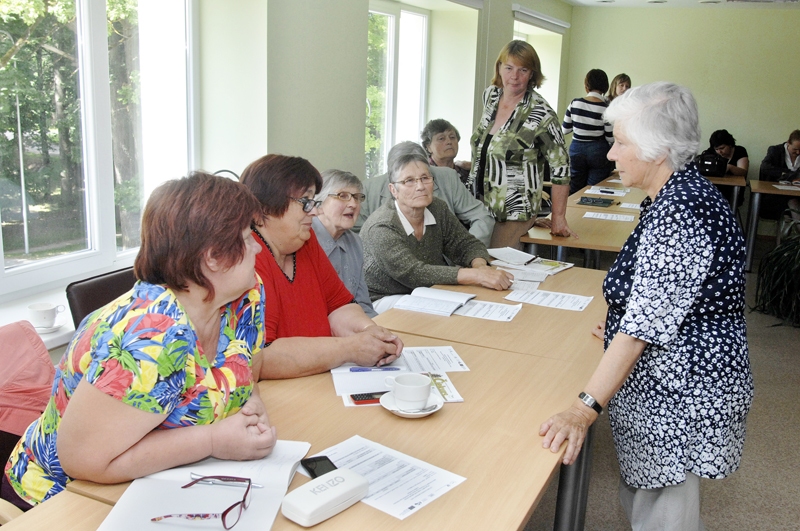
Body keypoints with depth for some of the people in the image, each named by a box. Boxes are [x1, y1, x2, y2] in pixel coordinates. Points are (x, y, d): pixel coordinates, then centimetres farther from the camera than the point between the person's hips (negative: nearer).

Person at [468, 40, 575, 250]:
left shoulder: (541, 115, -14)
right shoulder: (490, 95, 4)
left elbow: (560, 168, -11)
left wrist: (558, 219, -11)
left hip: (513, 214, -6)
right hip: (477, 205, 6)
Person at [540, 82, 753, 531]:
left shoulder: (678, 213, -25)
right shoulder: (682, 192, 8)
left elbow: (645, 324, -29)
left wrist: (585, 408, -29)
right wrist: (623, 333, 27)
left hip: (681, 396, -10)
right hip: (666, 388, 10)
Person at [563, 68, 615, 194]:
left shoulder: (574, 103, -5)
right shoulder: (607, 108, -12)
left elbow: (565, 130, 4)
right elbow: (611, 138, -10)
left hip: (577, 150, 2)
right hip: (598, 151, -2)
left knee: (574, 191, 12)